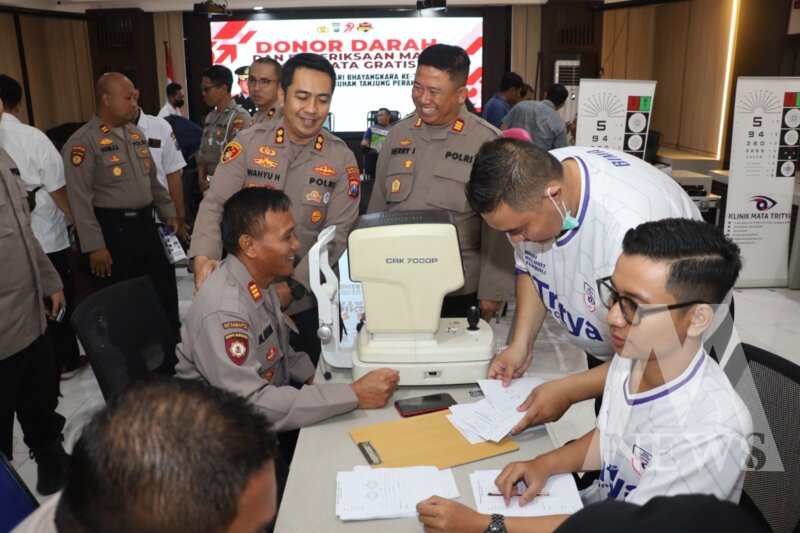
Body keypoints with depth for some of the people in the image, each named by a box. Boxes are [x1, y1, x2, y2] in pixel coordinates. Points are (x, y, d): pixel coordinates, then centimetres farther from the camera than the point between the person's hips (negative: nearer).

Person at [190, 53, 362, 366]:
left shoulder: (342, 159, -4)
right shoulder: (248, 143, -4)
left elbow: (336, 234, -9)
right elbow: (215, 203, -8)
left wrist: (293, 287, -18)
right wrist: (204, 258, -27)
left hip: (303, 303, 0)